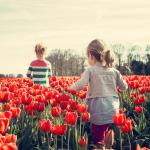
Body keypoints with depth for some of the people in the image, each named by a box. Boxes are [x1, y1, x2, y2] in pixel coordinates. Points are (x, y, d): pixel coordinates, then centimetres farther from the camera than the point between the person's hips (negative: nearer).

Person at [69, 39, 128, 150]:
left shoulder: (90, 70, -5)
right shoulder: (114, 71, 9)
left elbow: (80, 86, -17)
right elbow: (124, 87, 16)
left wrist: (71, 87, 3)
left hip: (99, 112, -4)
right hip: (113, 111, 5)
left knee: (98, 141, 3)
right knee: (107, 137, 17)